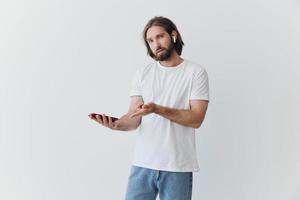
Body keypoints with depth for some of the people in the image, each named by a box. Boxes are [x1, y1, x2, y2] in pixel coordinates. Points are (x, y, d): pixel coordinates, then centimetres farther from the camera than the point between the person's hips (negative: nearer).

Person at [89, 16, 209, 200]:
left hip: (178, 167, -2)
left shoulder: (196, 72, -3)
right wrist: (116, 124, -18)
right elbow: (134, 118, 4)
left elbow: (196, 119, -10)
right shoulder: (142, 74, 8)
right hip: (143, 164, 3)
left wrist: (157, 109, -21)